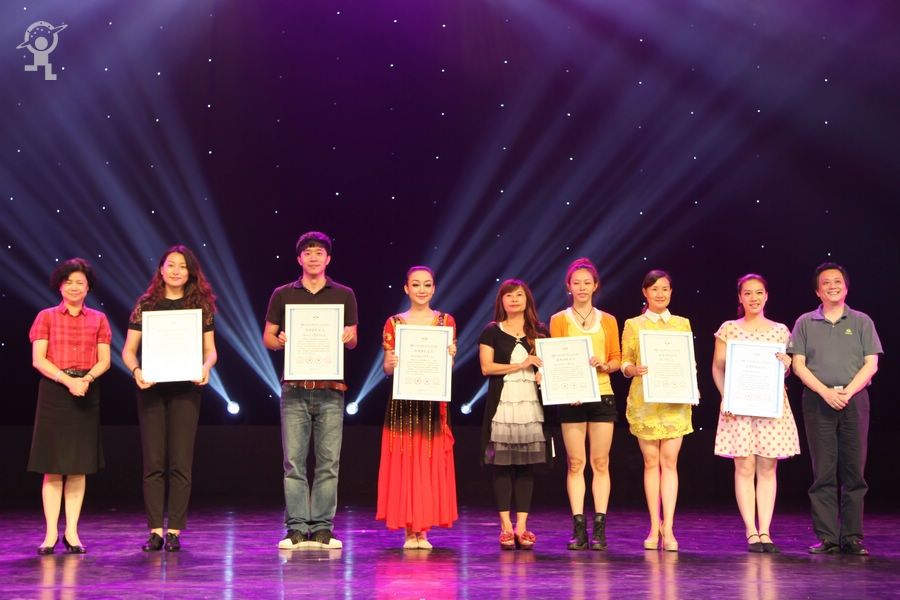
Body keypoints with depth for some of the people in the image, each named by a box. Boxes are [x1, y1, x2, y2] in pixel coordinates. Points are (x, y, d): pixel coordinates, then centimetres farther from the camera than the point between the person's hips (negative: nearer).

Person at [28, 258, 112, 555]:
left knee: (79, 466, 4)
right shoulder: (46, 317, 5)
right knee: (53, 466, -2)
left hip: (86, 394, 2)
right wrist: (68, 380, -17)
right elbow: (38, 359, -4)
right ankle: (51, 533, 3)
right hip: (54, 390, -2)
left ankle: (71, 532, 10)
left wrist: (87, 378, -16)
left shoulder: (98, 319, 10)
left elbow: (104, 360, 5)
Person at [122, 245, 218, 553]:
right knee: (154, 461, 1)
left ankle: (174, 531, 3)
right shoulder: (146, 304, 6)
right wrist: (136, 371, -14)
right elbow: (128, 349, 5)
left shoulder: (201, 305, 7)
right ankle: (155, 530, 6)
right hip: (151, 388, 0)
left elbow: (210, 349, 9)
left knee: (181, 461, -2)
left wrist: (205, 367, -12)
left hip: (185, 389, 0)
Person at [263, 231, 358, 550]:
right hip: (294, 388, 0)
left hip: (331, 389, 0)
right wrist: (280, 341, -10)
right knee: (294, 461, -2)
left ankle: (322, 529, 5)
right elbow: (267, 337, 12)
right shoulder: (282, 294, 10)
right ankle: (297, 530, 3)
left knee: (328, 462, 0)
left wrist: (348, 337, -10)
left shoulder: (344, 295, 11)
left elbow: (353, 340, 13)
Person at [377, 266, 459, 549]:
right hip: (403, 401, -1)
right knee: (404, 461, -2)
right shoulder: (394, 323, 6)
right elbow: (387, 368, 5)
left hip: (434, 400, 1)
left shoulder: (446, 321, 8)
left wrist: (450, 357, -14)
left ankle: (423, 529, 6)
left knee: (432, 461, -1)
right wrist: (391, 364, -17)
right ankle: (409, 529, 5)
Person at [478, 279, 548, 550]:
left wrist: (545, 373, -8)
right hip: (502, 403, -2)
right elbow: (486, 366, -3)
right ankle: (506, 526, 2)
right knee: (502, 465, -3)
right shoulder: (491, 332, 6)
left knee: (527, 465, 1)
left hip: (531, 405, 2)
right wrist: (521, 365, -10)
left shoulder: (540, 332, 12)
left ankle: (522, 526, 5)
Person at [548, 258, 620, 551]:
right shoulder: (559, 320, 7)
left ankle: (600, 529, 4)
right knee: (575, 463, -1)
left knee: (600, 463, 1)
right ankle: (579, 529, 3)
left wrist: (604, 365, -13)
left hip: (602, 395, 1)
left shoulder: (608, 321, 10)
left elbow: (617, 359, 10)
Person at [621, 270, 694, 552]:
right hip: (644, 399, 0)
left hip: (675, 399, 1)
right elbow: (625, 363, 6)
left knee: (669, 461, -4)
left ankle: (668, 529, -5)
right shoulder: (633, 325, 7)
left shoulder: (682, 324, 11)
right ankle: (655, 528, 10)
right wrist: (635, 369, -16)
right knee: (651, 462, 2)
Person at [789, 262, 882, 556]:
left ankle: (852, 537, 4)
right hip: (817, 400, 0)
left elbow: (871, 364, 3)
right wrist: (825, 392, -11)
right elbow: (798, 364, 3)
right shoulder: (805, 323, 9)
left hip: (855, 399, 0)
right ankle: (827, 538, 1)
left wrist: (848, 391, -11)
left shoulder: (862, 321, 9)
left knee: (854, 470, -1)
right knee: (823, 472, -2)